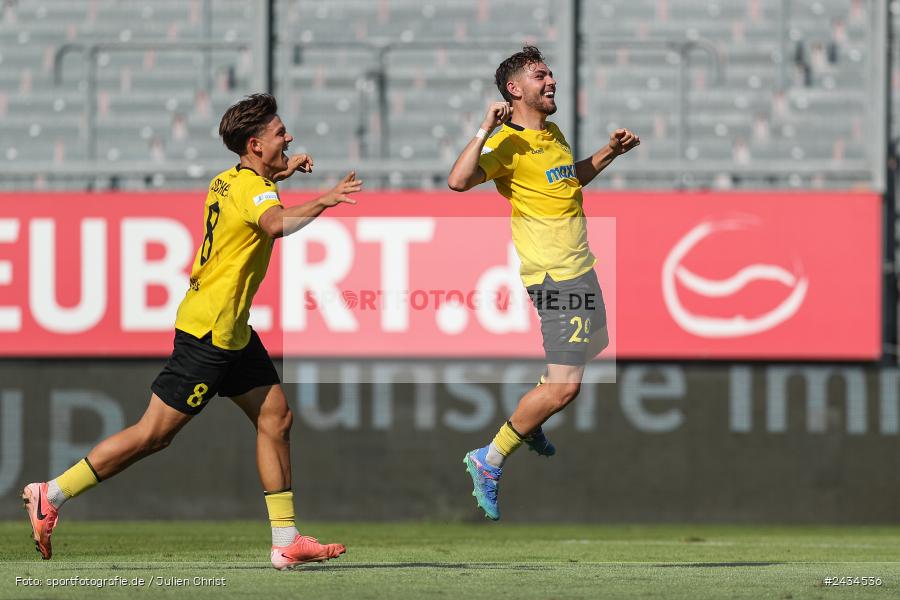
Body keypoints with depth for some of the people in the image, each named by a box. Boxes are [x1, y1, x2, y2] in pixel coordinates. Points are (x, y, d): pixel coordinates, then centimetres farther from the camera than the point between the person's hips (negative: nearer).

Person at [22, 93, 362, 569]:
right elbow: (275, 223, -44)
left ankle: (285, 541, 9)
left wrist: (279, 174, 30)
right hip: (209, 332, -10)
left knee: (276, 418, 8)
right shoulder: (253, 190, -18)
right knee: (154, 433, -5)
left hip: (233, 333, 10)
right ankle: (50, 497, 2)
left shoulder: (226, 181, 9)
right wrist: (323, 202, -53)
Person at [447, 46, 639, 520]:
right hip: (555, 275, -10)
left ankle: (529, 425, 40)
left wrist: (610, 152, 21)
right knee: (564, 385, -13)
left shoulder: (554, 135, 12)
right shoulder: (509, 144, -16)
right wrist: (486, 129, -33)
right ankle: (489, 462, -4)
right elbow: (458, 181, -32)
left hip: (578, 267, 10)